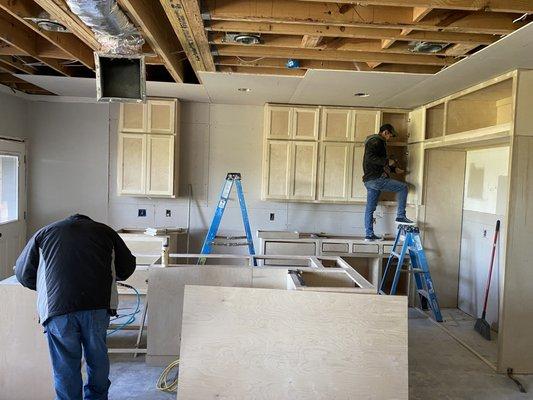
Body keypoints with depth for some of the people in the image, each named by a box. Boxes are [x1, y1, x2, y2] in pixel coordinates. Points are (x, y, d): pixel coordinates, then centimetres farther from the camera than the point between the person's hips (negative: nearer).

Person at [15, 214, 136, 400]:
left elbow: (23, 273, 24)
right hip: (98, 306, 1)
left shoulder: (45, 232, 22)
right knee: (98, 359, 21)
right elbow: (127, 267, 22)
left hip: (57, 308, 0)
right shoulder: (104, 231, 20)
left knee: (65, 367, 13)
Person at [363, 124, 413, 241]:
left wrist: (394, 169, 22)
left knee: (370, 208, 10)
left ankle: (369, 235, 14)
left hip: (369, 180, 11)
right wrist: (387, 161, -18)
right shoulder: (376, 141, -7)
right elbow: (370, 157, -23)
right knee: (403, 187, -3)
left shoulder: (377, 142, 27)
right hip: (376, 178, -11)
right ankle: (400, 216, -3)